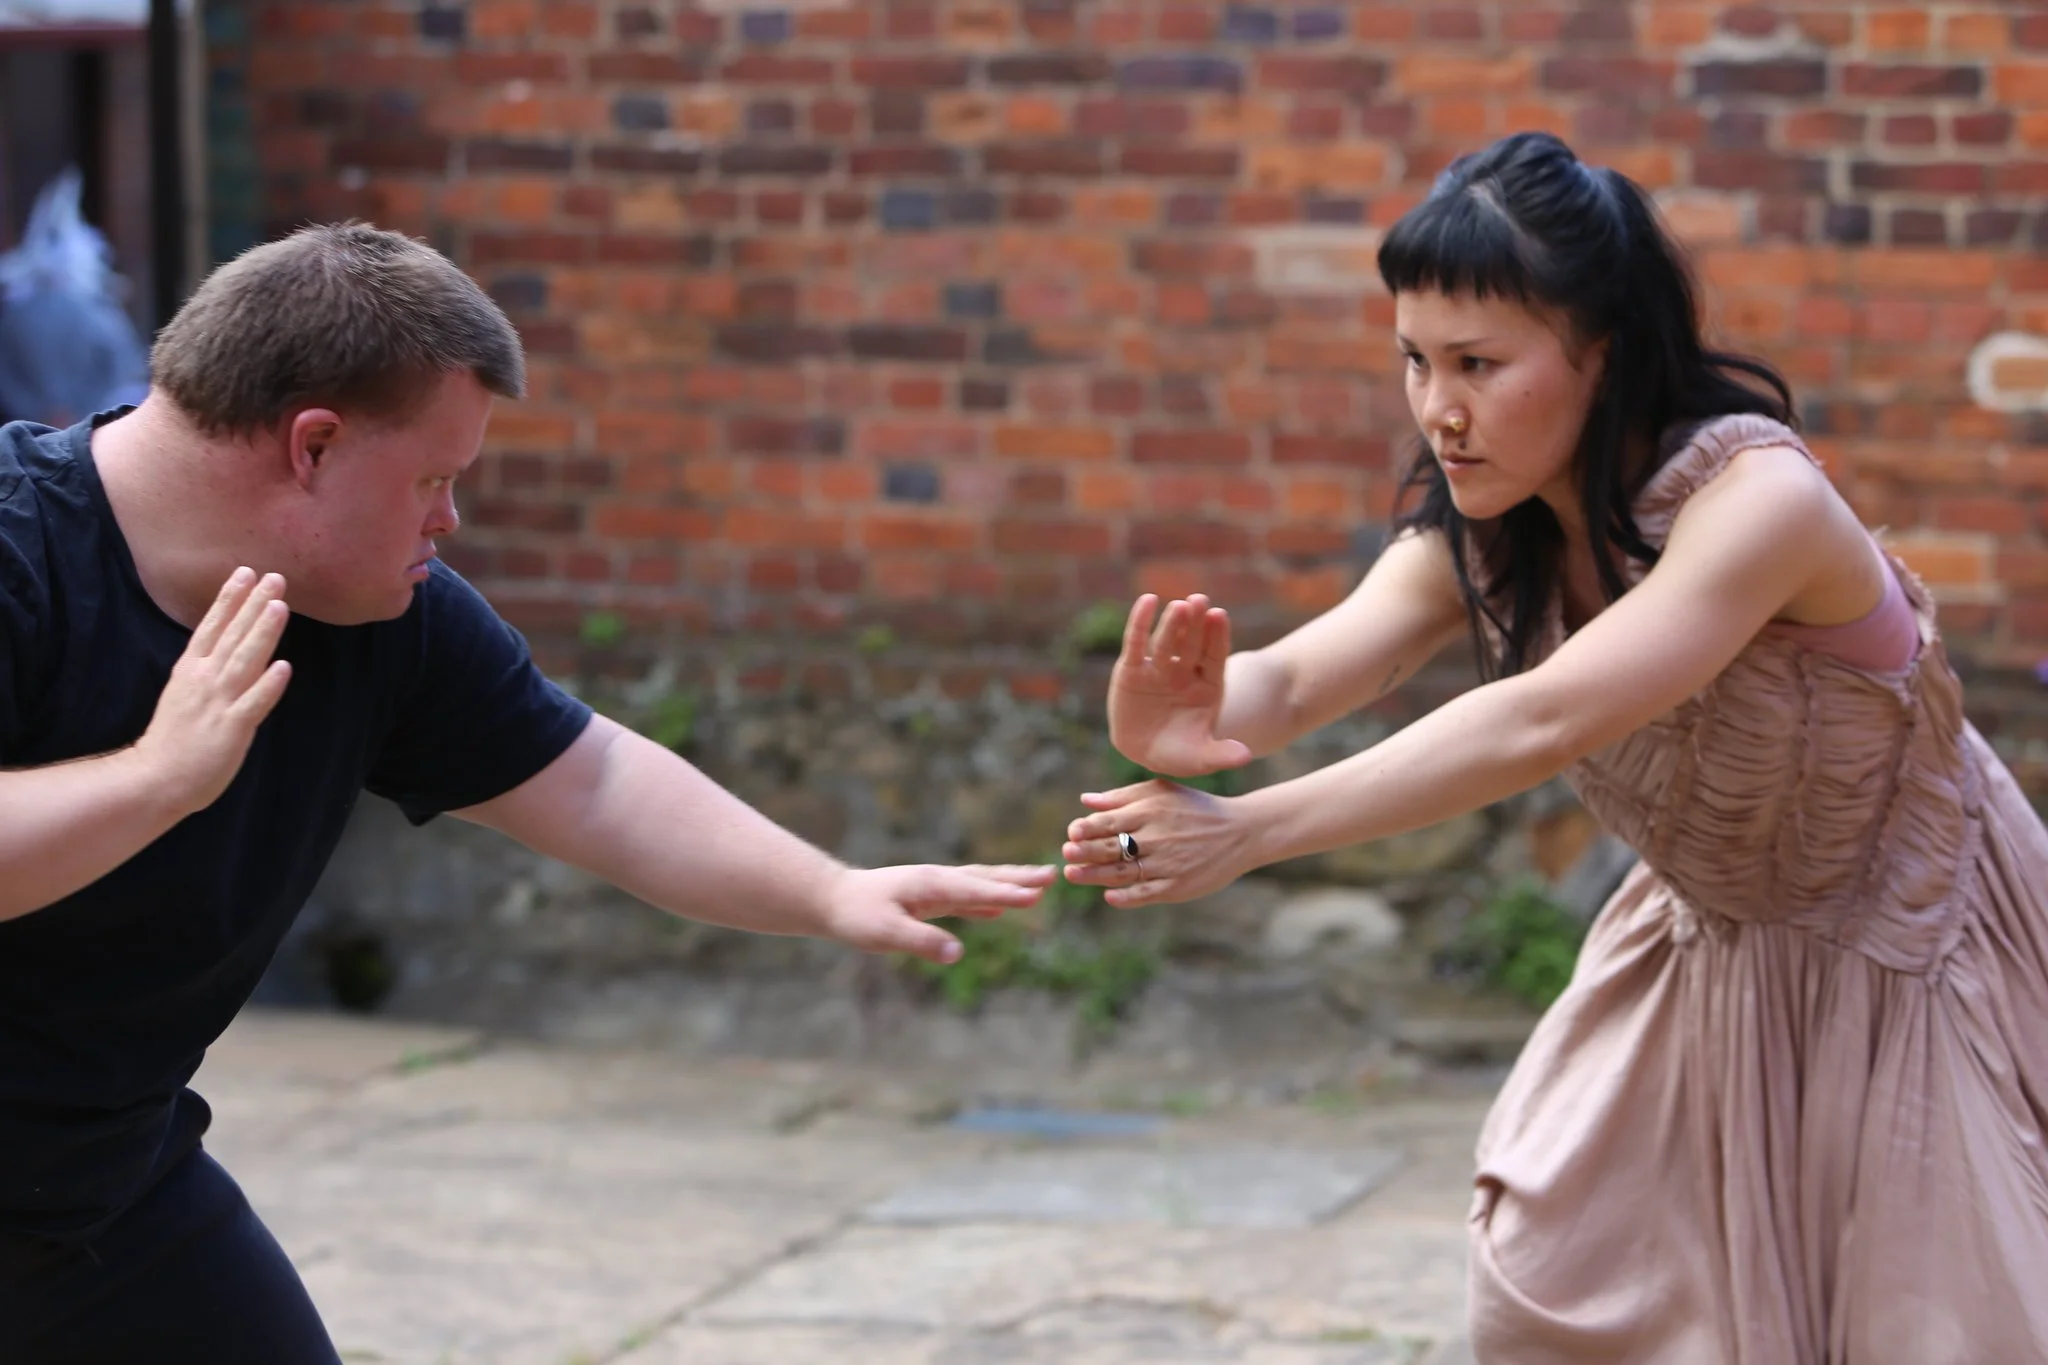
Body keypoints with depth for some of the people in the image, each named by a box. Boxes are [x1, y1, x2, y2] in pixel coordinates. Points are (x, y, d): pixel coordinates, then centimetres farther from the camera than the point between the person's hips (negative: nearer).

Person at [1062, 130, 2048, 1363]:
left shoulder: (1759, 498, -33)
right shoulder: (1479, 535, -12)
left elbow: (1544, 720, -44)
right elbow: (1301, 673, -28)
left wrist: (1248, 833, -51)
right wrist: (1194, 724, -52)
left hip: (1912, 964, -6)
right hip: (1710, 948, 6)